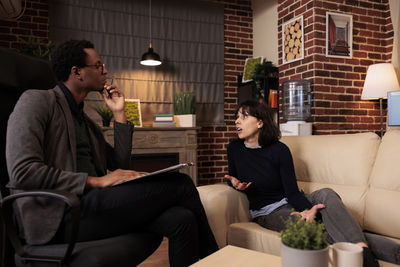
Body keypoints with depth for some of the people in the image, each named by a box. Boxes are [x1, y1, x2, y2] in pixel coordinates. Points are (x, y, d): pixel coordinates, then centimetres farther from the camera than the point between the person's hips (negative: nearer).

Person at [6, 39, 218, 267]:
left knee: (181, 219, -19)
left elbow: (120, 165, 20)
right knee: (181, 184, -17)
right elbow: (23, 171, -13)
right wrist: (96, 181, -16)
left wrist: (119, 115, 14)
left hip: (91, 203, 7)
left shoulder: (86, 120, 24)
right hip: (60, 217, -7)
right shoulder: (38, 101, 1)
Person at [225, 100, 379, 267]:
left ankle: (363, 253, -43)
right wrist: (235, 184, -10)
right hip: (267, 213, -1)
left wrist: (308, 209, -31)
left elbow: (292, 192, -9)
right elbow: (232, 177, 16)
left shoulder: (279, 150, -8)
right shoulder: (234, 149, -2)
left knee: (326, 194, -30)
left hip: (290, 203, 1)